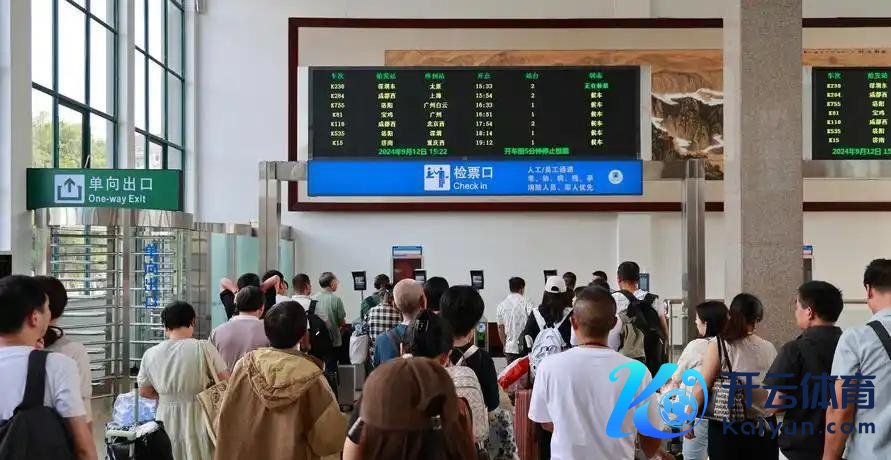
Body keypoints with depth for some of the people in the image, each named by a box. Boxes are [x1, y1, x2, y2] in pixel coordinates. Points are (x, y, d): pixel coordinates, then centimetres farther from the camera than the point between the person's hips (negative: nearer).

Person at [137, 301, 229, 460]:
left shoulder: (150, 354, -3)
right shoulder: (203, 348, -14)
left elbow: (144, 392, 8)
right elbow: (225, 381, -7)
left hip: (167, 422, 3)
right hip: (198, 421, -3)